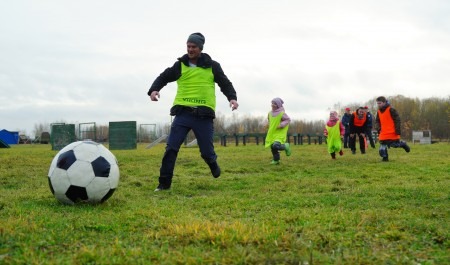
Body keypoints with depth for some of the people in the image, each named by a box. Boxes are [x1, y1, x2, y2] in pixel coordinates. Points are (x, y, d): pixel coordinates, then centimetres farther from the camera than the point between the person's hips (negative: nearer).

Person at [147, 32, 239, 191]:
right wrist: (154, 90, -10)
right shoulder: (180, 65, 7)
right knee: (171, 149, -9)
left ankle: (213, 165, 39)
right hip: (183, 113, 1)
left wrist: (232, 98, -9)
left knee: (207, 152, 4)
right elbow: (163, 78, 10)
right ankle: (164, 183, 0)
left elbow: (225, 84, 10)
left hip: (204, 115, -1)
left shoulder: (212, 66, 6)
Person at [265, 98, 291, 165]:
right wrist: (269, 123, 4)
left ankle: (285, 146, 7)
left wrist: (281, 125, -19)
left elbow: (288, 120, -8)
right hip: (272, 133, 6)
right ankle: (276, 160, 21)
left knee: (276, 146, -22)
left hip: (280, 133, -6)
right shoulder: (270, 113, 4)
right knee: (272, 147, 5)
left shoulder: (282, 113, -15)